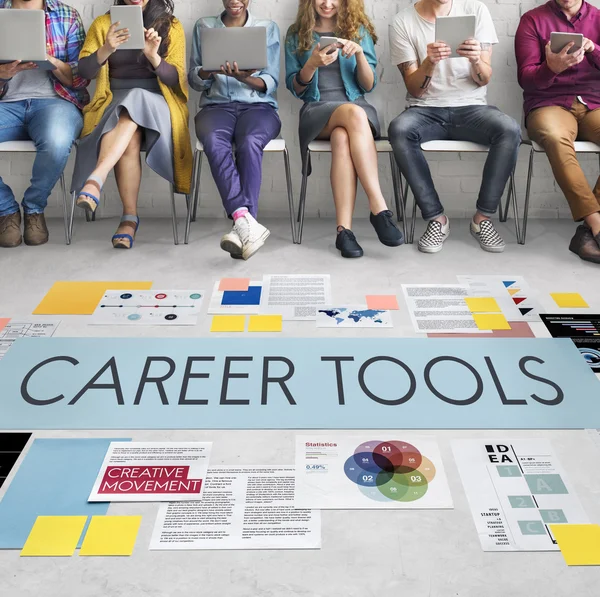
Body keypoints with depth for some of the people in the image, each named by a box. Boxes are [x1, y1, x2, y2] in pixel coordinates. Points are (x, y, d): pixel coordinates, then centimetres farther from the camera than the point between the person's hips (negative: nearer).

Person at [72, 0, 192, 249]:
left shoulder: (171, 26, 8)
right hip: (114, 103, 1)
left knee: (136, 102, -35)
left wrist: (153, 56, -20)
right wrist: (107, 49, -20)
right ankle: (130, 216, -30)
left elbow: (175, 78, -1)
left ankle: (95, 179, -44)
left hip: (156, 103, -1)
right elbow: (84, 71, -1)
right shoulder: (103, 23, 11)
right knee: (130, 139, -32)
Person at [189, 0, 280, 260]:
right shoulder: (203, 27, 17)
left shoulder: (268, 28, 14)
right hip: (216, 105, 1)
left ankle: (241, 225, -43)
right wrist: (208, 70, -10)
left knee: (249, 142, -37)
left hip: (259, 106, 0)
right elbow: (194, 80, 13)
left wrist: (244, 77, -15)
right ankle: (247, 221, -48)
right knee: (214, 140, -36)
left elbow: (271, 83, 5)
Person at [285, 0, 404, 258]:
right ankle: (379, 208, -40)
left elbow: (368, 85, 8)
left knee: (342, 139, -38)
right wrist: (312, 64, -12)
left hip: (357, 108, 1)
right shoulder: (297, 35, 13)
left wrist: (359, 53, -10)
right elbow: (294, 88, 7)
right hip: (316, 111, -1)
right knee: (353, 113, -37)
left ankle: (344, 229, -43)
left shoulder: (359, 31, 14)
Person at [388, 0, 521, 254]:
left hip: (471, 107, 1)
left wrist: (476, 60, -22)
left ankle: (483, 217, -16)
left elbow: (483, 80, 0)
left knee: (510, 130, -30)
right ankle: (436, 218, -24)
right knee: (399, 129, -34)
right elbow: (415, 90, -3)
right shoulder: (403, 22, 0)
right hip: (425, 109, -1)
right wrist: (429, 62, -23)